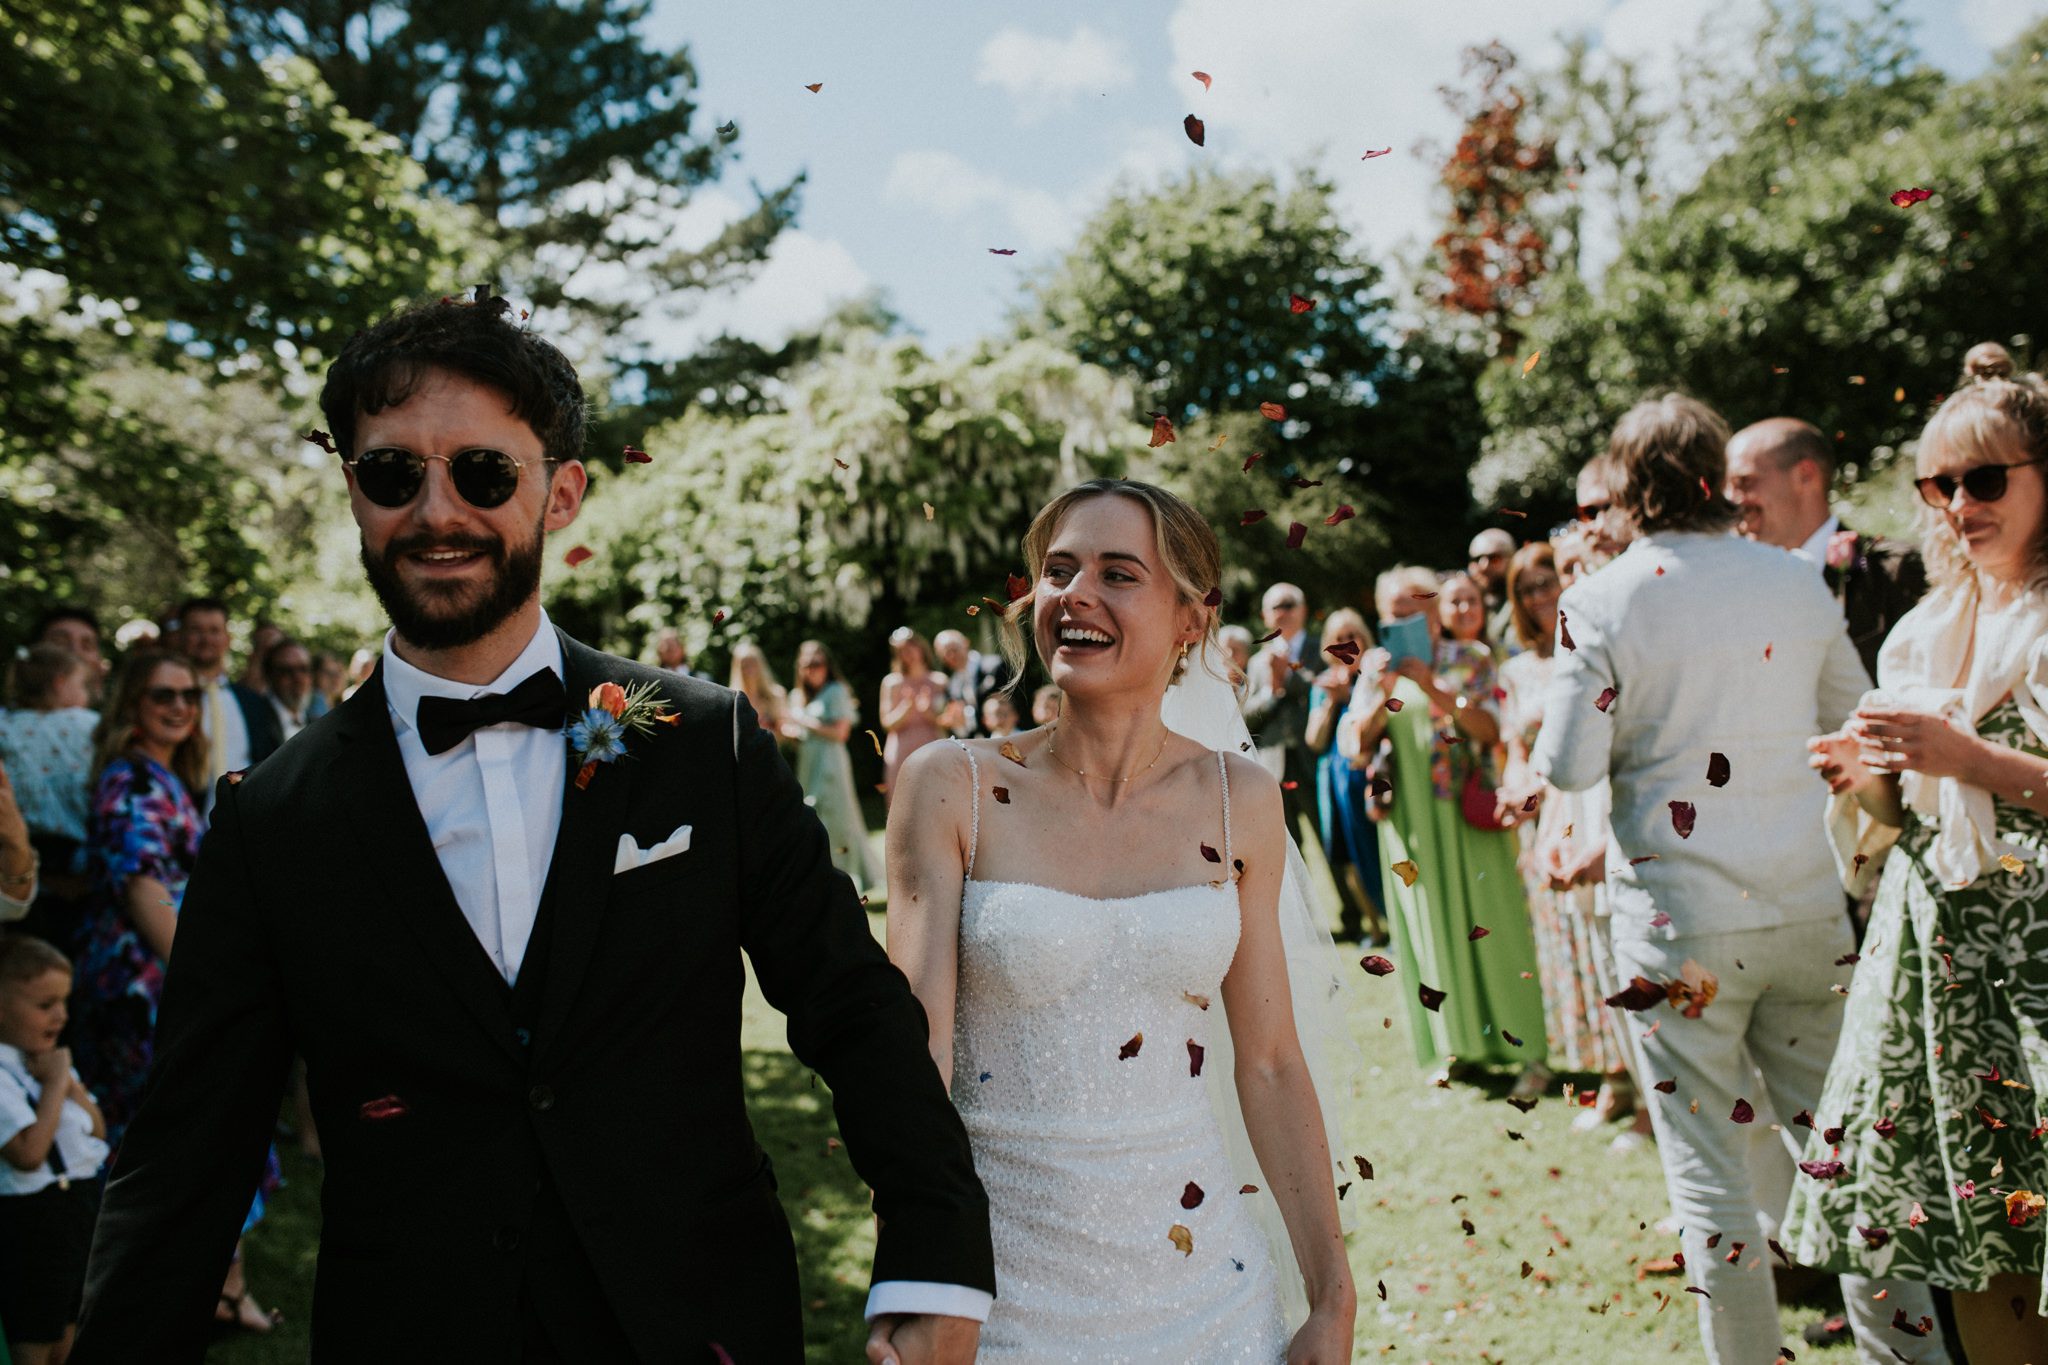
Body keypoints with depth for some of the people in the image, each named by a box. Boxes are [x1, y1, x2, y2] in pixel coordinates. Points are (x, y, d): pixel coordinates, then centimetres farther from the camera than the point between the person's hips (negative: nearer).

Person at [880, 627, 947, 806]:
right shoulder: (891, 682, 7)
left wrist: (926, 709, -12)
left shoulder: (939, 681, 9)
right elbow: (887, 723, 2)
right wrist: (906, 707, -15)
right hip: (901, 756, 0)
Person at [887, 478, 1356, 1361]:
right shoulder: (951, 788, -8)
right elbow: (914, 1049, -13)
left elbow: (1268, 1065, 3)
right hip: (1003, 1285, -2)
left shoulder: (1239, 802, -1)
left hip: (1203, 1282, 2)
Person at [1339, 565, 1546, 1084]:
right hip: (1410, 821, 2)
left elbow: (1489, 730, -11)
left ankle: (1524, 1046, 8)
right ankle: (1452, 1045, 16)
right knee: (1428, 924, 5)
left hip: (1471, 816, -2)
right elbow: (1353, 747, 1)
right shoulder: (1376, 668, 8)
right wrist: (1382, 695, -15)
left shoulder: (1471, 660, 2)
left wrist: (1434, 688, -21)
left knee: (1490, 922, 0)